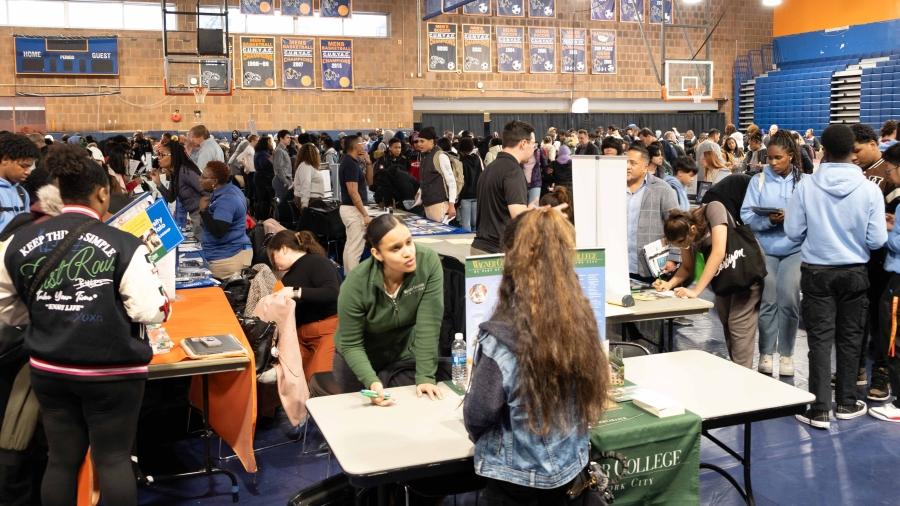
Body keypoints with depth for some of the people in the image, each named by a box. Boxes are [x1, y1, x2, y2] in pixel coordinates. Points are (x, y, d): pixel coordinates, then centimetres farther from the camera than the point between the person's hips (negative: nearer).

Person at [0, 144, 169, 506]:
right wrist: (155, 279, 4)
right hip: (112, 371, -4)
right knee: (114, 459, 9)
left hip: (49, 370, 4)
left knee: (62, 459, 16)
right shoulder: (123, 245, -15)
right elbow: (151, 312, -15)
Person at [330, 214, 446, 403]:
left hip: (405, 356, 1)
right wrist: (371, 382, -33)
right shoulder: (356, 284, -28)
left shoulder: (429, 262, -26)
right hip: (360, 359, -1)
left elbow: (428, 325, -25)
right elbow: (351, 344, -18)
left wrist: (425, 377, -28)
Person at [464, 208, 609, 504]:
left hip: (516, 474, -5)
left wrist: (479, 437, 6)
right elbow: (591, 392, 4)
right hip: (569, 463, 6)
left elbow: (478, 413, -16)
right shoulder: (581, 316, -10)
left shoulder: (503, 336, -27)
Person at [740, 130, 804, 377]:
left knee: (789, 300, -6)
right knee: (767, 301, 2)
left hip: (794, 248, -1)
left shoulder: (803, 181, -1)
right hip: (765, 248, 1)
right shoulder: (759, 180, 1)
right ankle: (766, 353, 16)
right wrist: (769, 220, -19)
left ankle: (786, 353, 11)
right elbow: (746, 216, -4)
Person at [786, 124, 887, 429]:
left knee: (820, 339, 4)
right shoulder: (869, 189, -11)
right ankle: (846, 402, 26)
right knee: (850, 337, 14)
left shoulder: (806, 186, -12)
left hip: (817, 271, -1)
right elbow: (876, 240, -9)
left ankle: (819, 410, 4)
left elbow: (793, 232, -7)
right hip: (854, 272, 1)